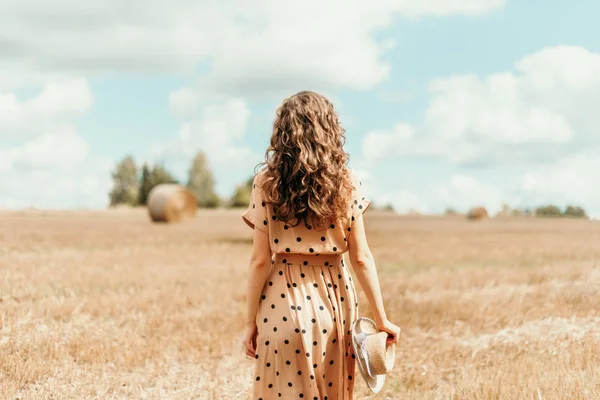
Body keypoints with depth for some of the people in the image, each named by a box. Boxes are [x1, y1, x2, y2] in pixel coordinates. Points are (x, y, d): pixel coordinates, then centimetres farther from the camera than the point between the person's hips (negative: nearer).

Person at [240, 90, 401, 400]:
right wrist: (381, 319, 6)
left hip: (284, 303, -2)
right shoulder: (347, 183, -3)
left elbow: (260, 261, -7)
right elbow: (361, 258, -2)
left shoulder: (267, 183, -7)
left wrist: (250, 322, 3)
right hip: (334, 301, 2)